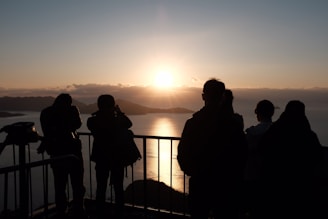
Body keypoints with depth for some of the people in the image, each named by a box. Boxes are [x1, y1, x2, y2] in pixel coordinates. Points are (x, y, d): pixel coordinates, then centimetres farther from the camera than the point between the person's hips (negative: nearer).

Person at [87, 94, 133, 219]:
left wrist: (99, 114, 10)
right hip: (117, 158, -1)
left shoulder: (93, 121, -12)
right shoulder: (117, 120, -15)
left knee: (101, 188, 13)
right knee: (118, 188, 11)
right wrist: (119, 112, 10)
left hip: (101, 158, 1)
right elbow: (129, 123, 6)